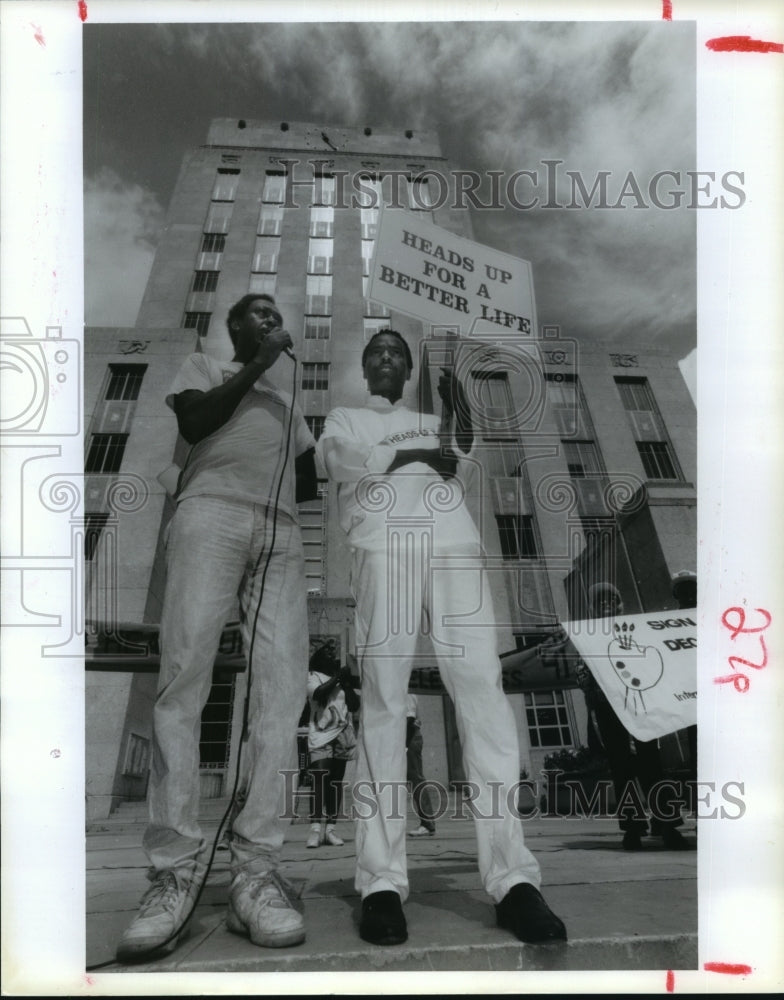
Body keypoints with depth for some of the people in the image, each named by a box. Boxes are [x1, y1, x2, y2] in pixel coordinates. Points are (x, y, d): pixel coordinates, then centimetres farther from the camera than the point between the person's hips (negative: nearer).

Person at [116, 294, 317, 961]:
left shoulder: (287, 404, 36)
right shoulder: (204, 368, 26)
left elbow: (310, 482, 29)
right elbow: (194, 423, 4)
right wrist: (257, 365, 6)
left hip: (280, 533, 4)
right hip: (212, 516, -3)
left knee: (281, 688, -14)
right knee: (185, 674, -18)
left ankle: (256, 870, -15)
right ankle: (176, 869, -17)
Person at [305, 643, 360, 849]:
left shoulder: (342, 679, 17)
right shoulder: (313, 677, 5)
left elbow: (354, 706, 8)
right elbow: (318, 693, -17)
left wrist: (347, 683, -2)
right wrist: (337, 677, -11)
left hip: (342, 737, 4)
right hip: (320, 736, -4)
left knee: (336, 782, 4)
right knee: (320, 780, -14)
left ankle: (330, 828, 8)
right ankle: (316, 828, -13)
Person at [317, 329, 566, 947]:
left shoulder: (434, 422, 34)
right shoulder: (344, 419, 28)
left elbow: (464, 467, 16)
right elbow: (343, 458, 4)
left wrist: (463, 422, 0)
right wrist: (418, 454, 7)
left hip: (454, 541, 2)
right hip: (383, 542, -2)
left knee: (482, 686, -13)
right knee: (384, 695, -11)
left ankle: (512, 877, -16)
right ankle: (382, 881, -11)